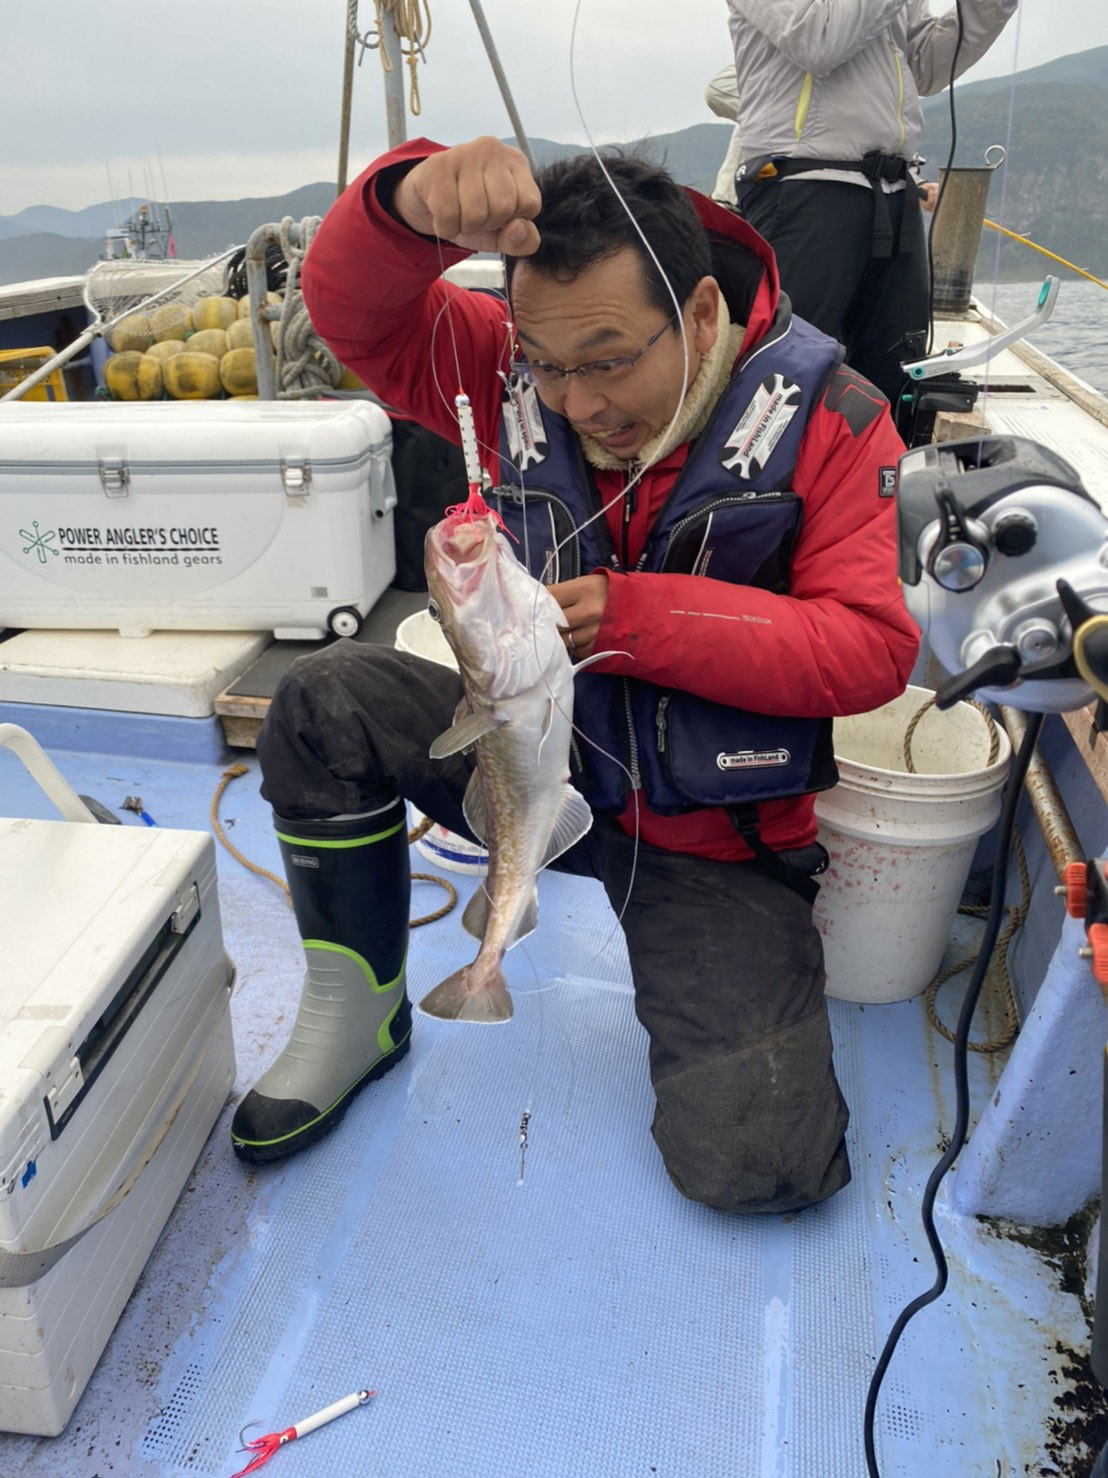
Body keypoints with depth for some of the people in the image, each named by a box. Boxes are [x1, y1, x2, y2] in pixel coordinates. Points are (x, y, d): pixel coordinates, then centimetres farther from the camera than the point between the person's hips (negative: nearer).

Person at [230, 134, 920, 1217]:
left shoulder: (824, 418, -12)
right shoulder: (519, 369, -3)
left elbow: (870, 646, -18)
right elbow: (354, 313, -12)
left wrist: (635, 615, -27)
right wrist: (414, 204, -35)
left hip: (717, 833, -2)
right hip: (544, 756, 3)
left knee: (754, 1166, -14)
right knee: (324, 702, -16)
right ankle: (357, 1011, 3)